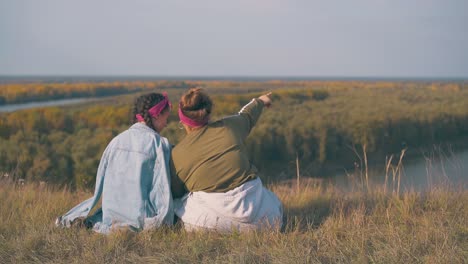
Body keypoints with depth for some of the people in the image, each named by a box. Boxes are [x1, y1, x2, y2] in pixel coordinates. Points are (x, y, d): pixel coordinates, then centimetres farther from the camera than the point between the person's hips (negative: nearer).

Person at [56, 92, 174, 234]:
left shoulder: (117, 140, 6)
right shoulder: (159, 143, -8)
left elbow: (101, 182, 10)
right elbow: (163, 187, -12)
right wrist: (165, 221, -8)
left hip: (113, 212, 6)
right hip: (141, 215, -6)